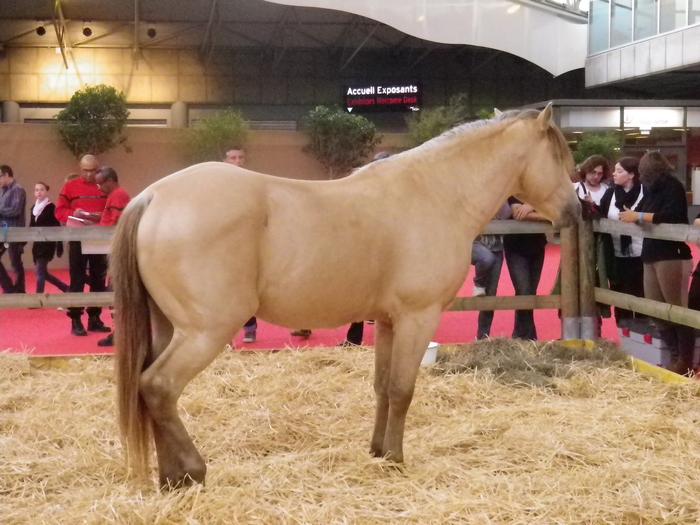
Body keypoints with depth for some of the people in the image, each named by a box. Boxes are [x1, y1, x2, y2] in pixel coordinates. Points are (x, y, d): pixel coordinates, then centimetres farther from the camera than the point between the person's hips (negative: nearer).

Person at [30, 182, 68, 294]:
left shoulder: (51, 207, -9)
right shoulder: (34, 208, 12)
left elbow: (57, 228, -11)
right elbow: (31, 227, 17)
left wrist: (59, 246, -16)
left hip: (48, 243, -7)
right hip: (37, 243, 8)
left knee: (40, 271, -11)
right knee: (43, 272, 9)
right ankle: (66, 288, 22)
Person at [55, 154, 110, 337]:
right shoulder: (70, 186, 2)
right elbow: (59, 211, 1)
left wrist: (102, 216, -16)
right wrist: (73, 214, -18)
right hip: (77, 238, -2)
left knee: (99, 279, 7)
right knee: (77, 280, -1)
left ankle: (95, 318, 16)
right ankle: (75, 321, 2)